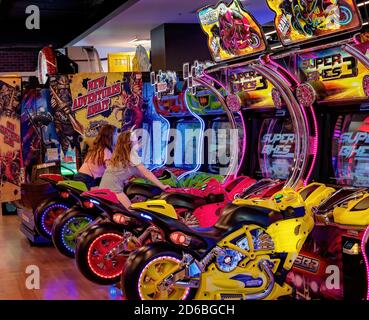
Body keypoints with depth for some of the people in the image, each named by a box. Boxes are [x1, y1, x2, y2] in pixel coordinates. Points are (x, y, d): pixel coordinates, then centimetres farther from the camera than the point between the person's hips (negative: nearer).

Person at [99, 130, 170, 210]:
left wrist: (152, 177, 20)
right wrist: (162, 186, -6)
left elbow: (135, 172, 20)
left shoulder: (120, 153, 17)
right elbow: (146, 172, -8)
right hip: (113, 187, -9)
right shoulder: (131, 153, -8)